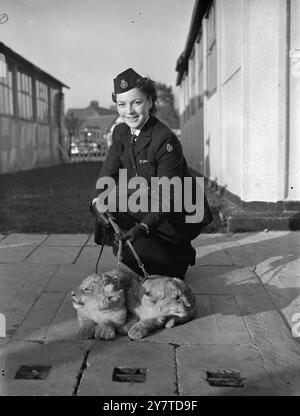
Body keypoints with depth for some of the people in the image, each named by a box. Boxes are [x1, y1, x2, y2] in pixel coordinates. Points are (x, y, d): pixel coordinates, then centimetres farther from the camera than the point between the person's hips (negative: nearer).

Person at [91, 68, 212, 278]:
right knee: (107, 225, -9)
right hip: (144, 208, 8)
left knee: (128, 249, -19)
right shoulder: (120, 133, -1)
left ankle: (181, 259, 8)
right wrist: (100, 199, -20)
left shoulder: (166, 140, -25)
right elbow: (109, 172, 1)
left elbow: (167, 197, -28)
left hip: (178, 216, -8)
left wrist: (143, 227, -40)